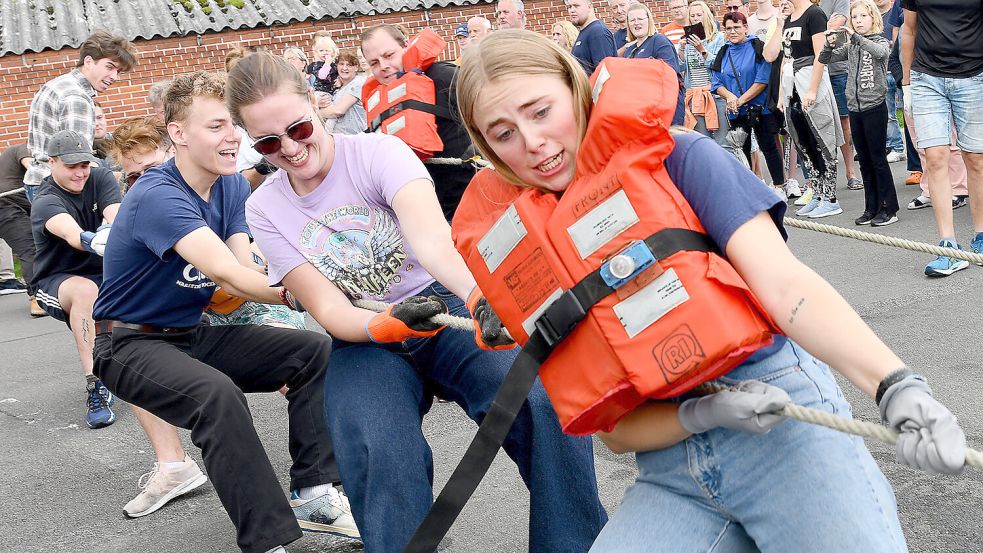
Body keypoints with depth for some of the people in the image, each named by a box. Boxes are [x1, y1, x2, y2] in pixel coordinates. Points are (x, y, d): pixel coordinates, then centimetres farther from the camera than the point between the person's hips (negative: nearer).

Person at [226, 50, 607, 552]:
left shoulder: (376, 152, -9)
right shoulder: (264, 210, 1)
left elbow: (431, 237, -29)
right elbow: (328, 310, -7)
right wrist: (387, 325, -30)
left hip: (442, 305, -1)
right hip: (363, 340, 2)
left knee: (542, 401, -30)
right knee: (381, 453, -34)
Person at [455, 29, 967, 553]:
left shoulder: (679, 158, -2)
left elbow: (782, 283, -15)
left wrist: (898, 387, -29)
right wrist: (701, 415, -17)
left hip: (783, 419, -3)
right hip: (670, 475, 4)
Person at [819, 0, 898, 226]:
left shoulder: (881, 42, -3)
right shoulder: (850, 46, 11)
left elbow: (879, 52, -26)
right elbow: (824, 59, 8)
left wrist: (855, 36, -31)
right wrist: (829, 44, -11)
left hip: (874, 107, -5)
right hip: (855, 108, 5)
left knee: (878, 159, -4)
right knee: (865, 161, 9)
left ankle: (889, 209, 2)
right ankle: (872, 208, 15)